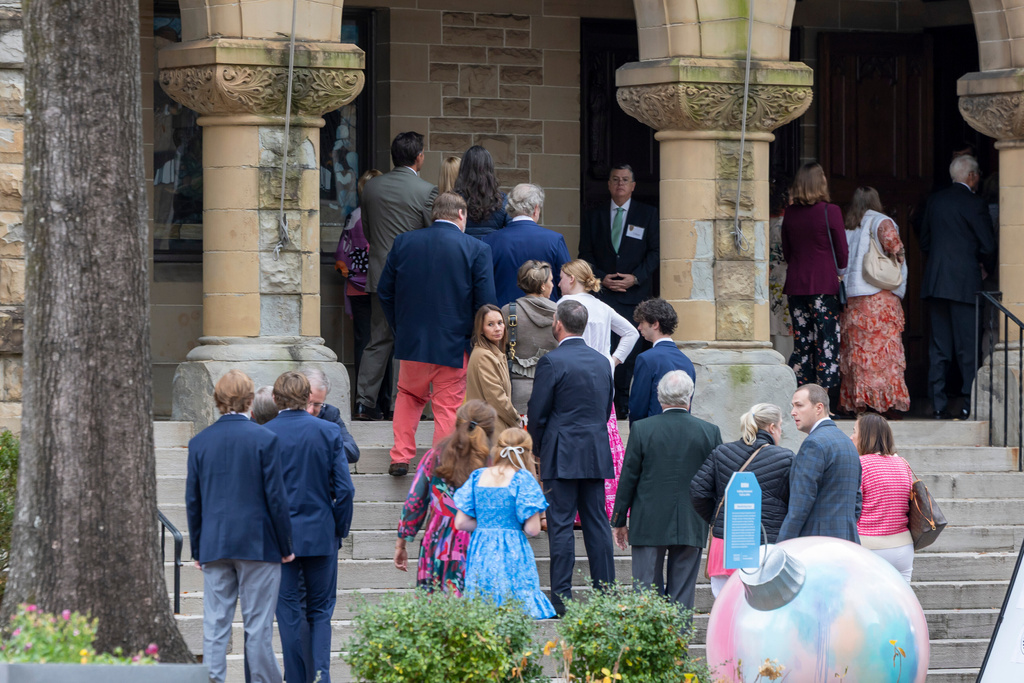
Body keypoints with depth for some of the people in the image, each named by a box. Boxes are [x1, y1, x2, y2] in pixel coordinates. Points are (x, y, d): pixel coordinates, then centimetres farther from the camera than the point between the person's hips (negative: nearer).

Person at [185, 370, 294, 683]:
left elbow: (193, 501, 6)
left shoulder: (199, 442, 3)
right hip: (258, 543, -3)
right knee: (258, 627, 1)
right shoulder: (264, 439, -7)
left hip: (214, 547, 3)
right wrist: (285, 546, 2)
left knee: (214, 626, 3)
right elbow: (275, 496, -7)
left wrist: (197, 549, 14)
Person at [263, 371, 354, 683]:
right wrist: (340, 529, 6)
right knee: (320, 611, 11)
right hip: (322, 534, 1)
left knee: (289, 613, 6)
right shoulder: (329, 432, -4)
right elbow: (344, 488, -6)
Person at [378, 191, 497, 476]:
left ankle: (400, 458, 17)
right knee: (448, 406, 7)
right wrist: (472, 337, 6)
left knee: (409, 396, 23)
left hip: (412, 342, 3)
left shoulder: (404, 242, 0)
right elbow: (486, 301, -10)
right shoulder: (476, 250, -9)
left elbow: (384, 292, 6)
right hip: (454, 344, -2)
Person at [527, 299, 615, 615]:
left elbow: (537, 412, -8)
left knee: (561, 525, -4)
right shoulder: (602, 362, 9)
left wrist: (538, 447, 7)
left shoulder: (552, 362, -11)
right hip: (597, 455, 6)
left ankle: (561, 598, -6)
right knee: (597, 524, 8)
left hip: (562, 457, -6)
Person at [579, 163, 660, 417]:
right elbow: (585, 254, 12)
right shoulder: (594, 216, 13)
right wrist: (601, 278, -5)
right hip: (602, 293, 1)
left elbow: (655, 251, 4)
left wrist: (635, 278, -8)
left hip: (634, 293, -1)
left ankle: (624, 405, 3)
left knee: (630, 352, -2)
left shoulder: (648, 215, 8)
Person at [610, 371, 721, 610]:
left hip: (649, 527, -1)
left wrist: (618, 521, 6)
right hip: (691, 527, 1)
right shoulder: (710, 432, -3)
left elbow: (628, 479, -2)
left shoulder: (641, 430, -7)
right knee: (682, 597, 5)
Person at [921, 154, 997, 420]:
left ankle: (938, 405, 5)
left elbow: (925, 240, 15)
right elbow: (988, 245, -9)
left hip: (934, 283, 6)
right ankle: (970, 405, -5)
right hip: (964, 283, -5)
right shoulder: (975, 204, -9)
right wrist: (986, 268, 10)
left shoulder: (935, 200, 9)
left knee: (939, 347, 7)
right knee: (968, 346, -2)